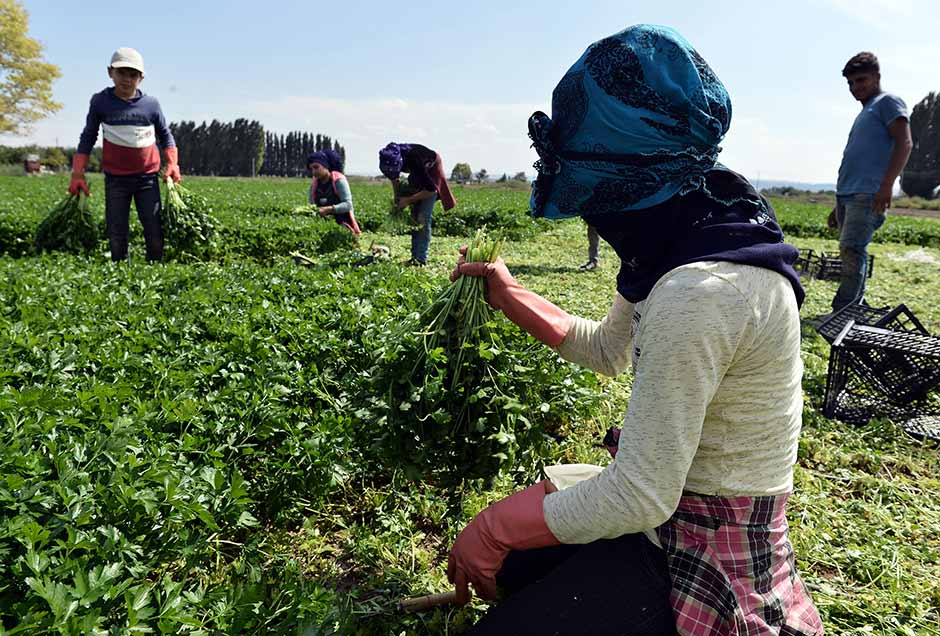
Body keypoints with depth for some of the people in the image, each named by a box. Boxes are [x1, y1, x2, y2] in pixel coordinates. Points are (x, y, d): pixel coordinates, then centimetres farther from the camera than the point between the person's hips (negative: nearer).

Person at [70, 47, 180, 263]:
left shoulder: (151, 103, 0)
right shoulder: (100, 101, 0)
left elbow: (165, 135, 13)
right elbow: (88, 138, 7)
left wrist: (172, 163, -2)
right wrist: (78, 173, 1)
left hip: (147, 177, 0)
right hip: (116, 178, 0)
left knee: (155, 233, 0)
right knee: (117, 236, 5)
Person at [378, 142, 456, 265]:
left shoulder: (414, 160, -39)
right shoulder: (389, 158, -22)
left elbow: (431, 190, -30)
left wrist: (409, 200, -25)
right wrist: (396, 198, -3)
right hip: (418, 174, 7)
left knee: (423, 218, -15)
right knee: (414, 216, 3)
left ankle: (421, 259, -14)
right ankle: (414, 257, 6)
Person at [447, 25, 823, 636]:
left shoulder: (701, 290, -31)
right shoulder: (693, 238, 0)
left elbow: (639, 496, -27)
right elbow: (608, 349, 16)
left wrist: (492, 531, -15)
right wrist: (510, 296, 16)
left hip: (700, 558, -9)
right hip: (675, 505, 9)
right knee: (500, 553, 16)